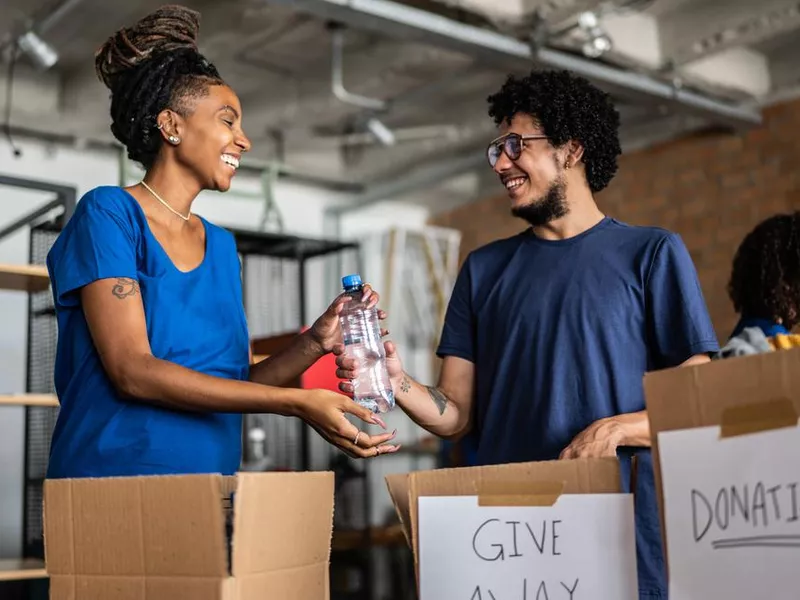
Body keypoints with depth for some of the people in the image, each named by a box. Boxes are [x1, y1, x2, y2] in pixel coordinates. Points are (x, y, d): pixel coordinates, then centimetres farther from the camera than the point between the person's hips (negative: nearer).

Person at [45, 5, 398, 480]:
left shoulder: (222, 246, 11)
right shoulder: (109, 214, -6)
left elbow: (237, 384, 10)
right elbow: (132, 371, -15)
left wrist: (314, 344, -8)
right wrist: (296, 403, -18)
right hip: (112, 479, -5)